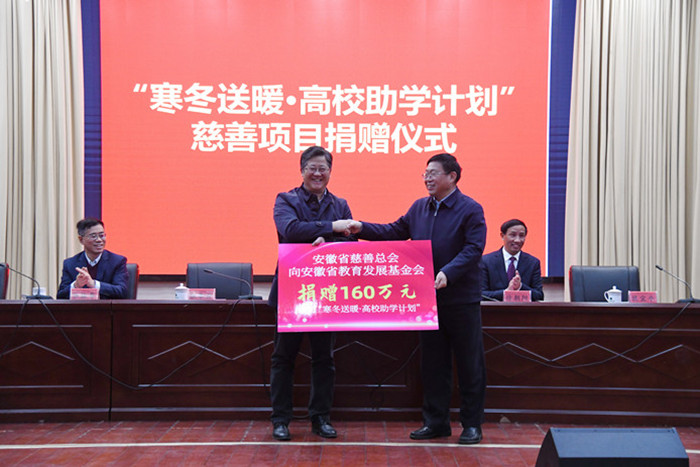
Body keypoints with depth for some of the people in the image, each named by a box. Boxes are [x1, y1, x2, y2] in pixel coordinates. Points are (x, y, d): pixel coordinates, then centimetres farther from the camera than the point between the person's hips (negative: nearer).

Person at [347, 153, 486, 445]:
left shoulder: (470, 209, -7)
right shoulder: (419, 208, 10)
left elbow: (473, 249, -15)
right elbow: (394, 231, 13)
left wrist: (448, 273, -27)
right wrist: (362, 229, 1)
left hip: (462, 300, -5)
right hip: (427, 299, 5)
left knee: (469, 364, 5)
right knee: (432, 363, 12)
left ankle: (472, 424, 18)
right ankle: (436, 421, 24)